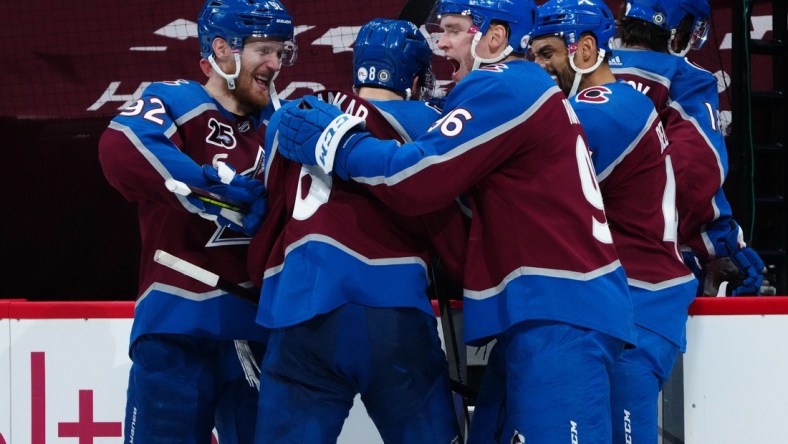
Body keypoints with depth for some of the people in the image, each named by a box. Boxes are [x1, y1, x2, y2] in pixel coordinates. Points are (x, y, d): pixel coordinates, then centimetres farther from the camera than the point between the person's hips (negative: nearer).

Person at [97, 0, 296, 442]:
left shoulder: (275, 124, 15)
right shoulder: (176, 102, -4)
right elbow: (121, 150, -24)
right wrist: (217, 188, -22)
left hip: (256, 323, 6)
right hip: (177, 321, -6)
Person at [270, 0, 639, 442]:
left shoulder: (502, 89, -10)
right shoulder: (524, 89, 22)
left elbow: (419, 178, -14)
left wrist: (335, 141, -2)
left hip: (560, 311, -11)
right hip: (550, 308, 11)